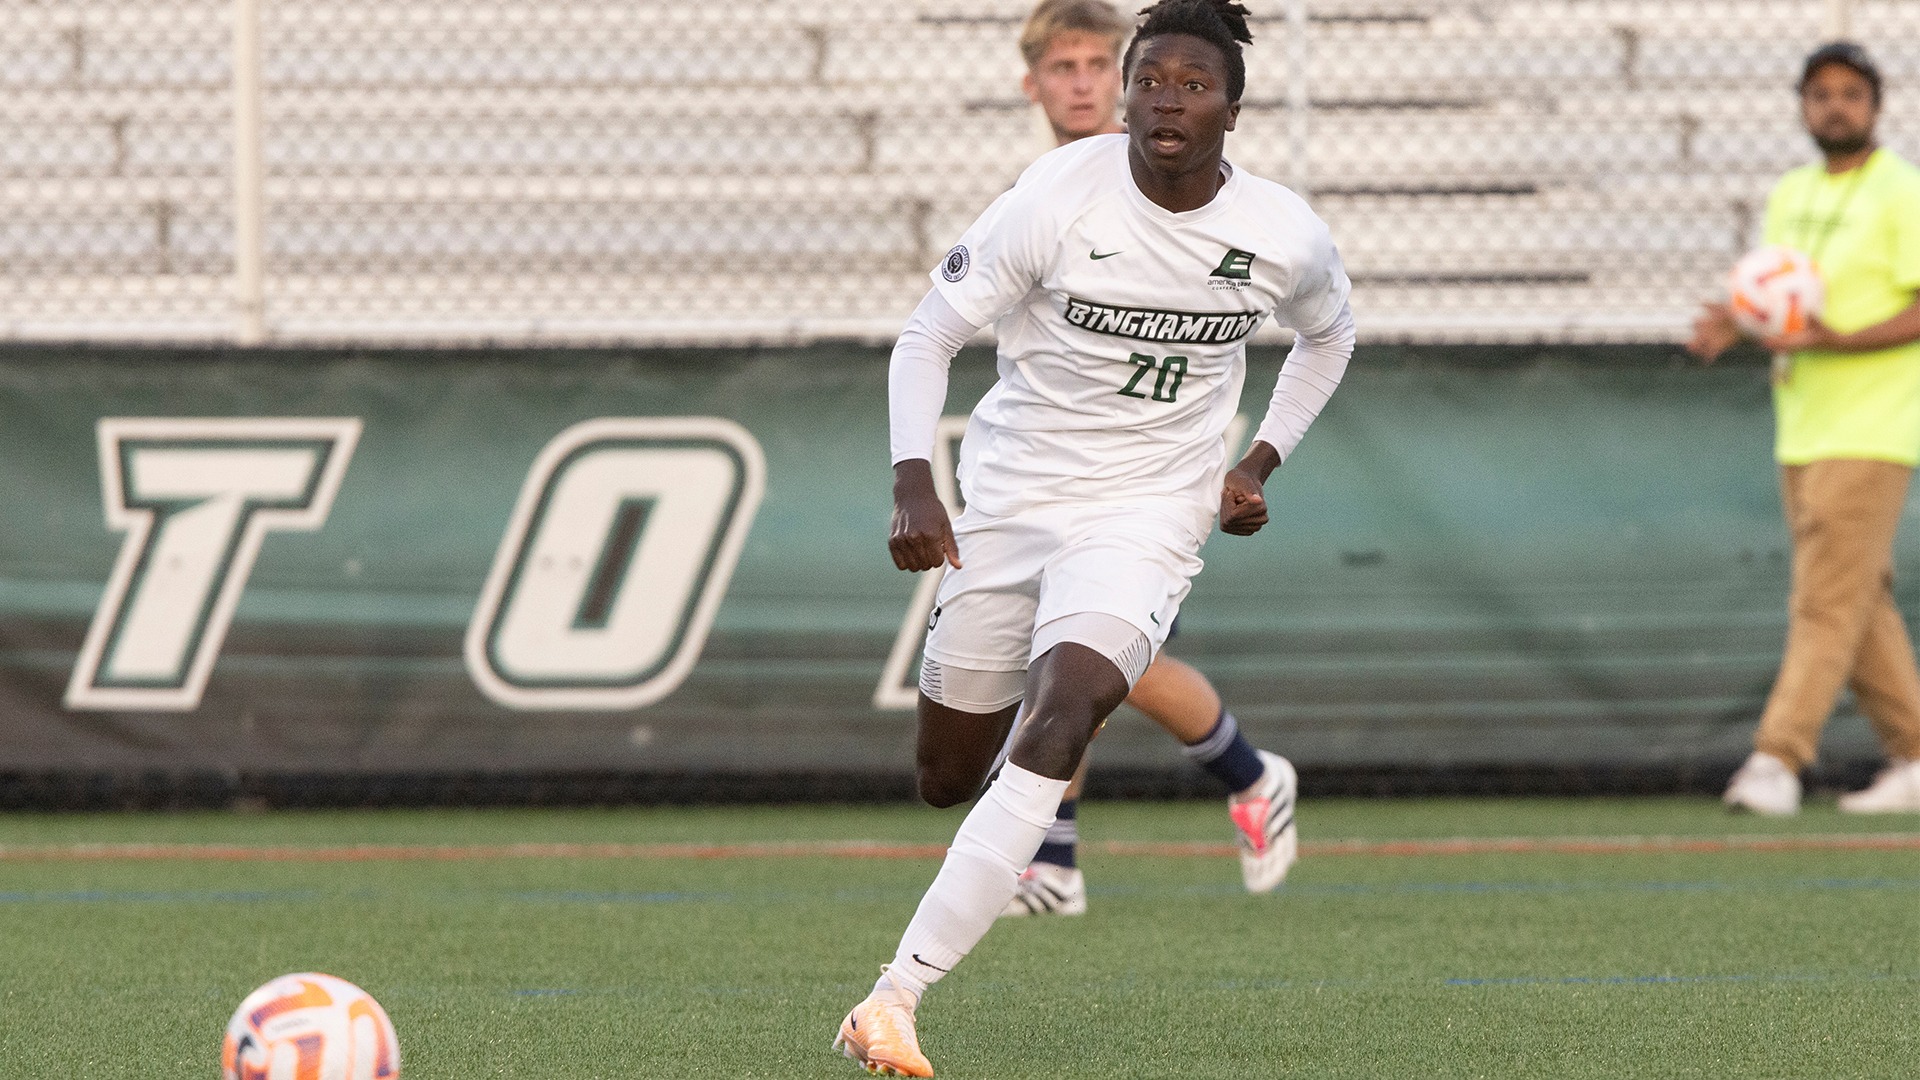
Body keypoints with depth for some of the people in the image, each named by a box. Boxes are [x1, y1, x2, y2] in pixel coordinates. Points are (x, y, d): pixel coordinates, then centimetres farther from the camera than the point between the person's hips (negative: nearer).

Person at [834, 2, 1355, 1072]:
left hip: (1147, 514, -1)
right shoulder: (1059, 197, -14)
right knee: (947, 777, 7)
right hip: (1009, 498, 1)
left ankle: (898, 994, -30)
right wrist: (914, 486, -19)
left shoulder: (1287, 238, -7)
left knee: (1059, 721, -26)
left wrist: (1259, 462, 5)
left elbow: (1329, 336, 17)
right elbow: (929, 336, -7)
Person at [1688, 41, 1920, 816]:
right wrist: (1730, 327, -2)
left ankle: (1777, 761, -17)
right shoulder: (1789, 197, 15)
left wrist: (1837, 340, -25)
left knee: (1827, 603, -12)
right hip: (1800, 428, 8)